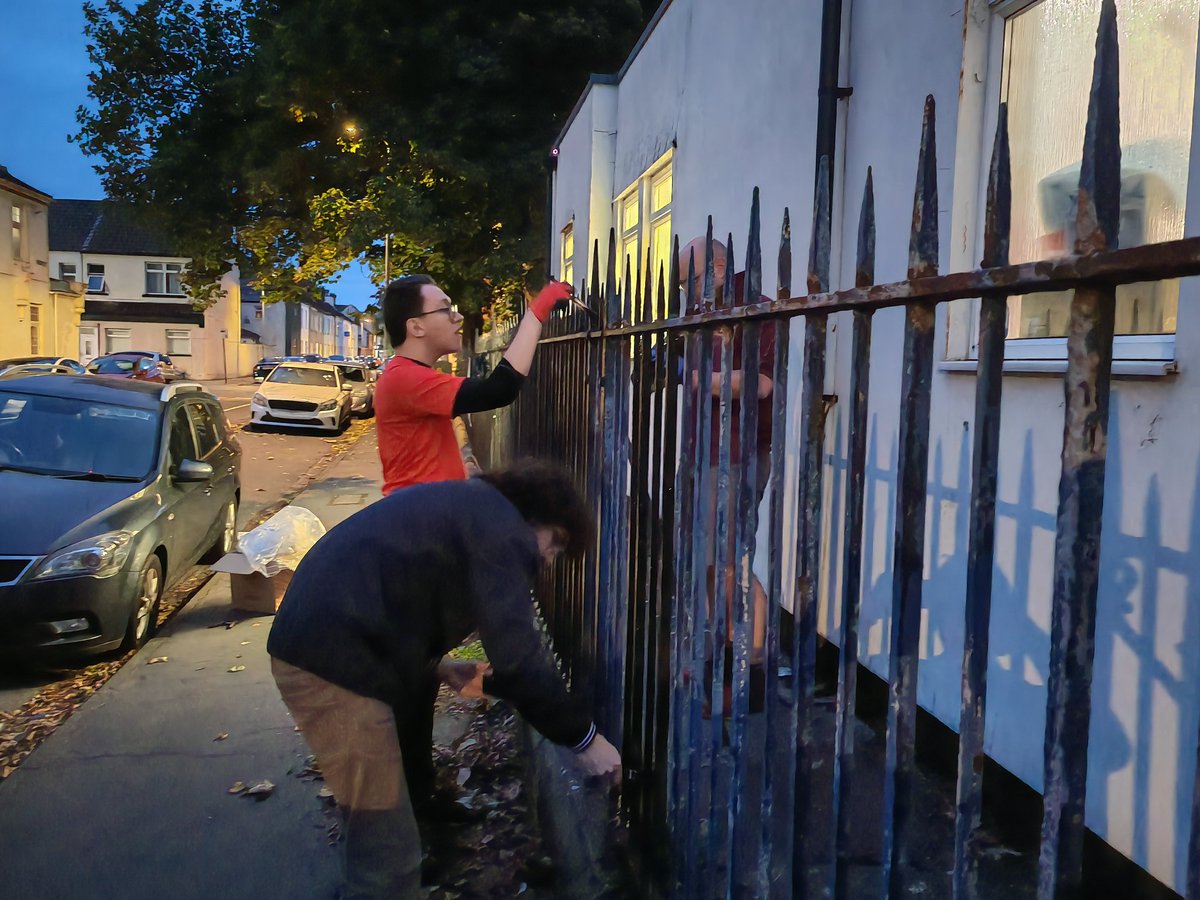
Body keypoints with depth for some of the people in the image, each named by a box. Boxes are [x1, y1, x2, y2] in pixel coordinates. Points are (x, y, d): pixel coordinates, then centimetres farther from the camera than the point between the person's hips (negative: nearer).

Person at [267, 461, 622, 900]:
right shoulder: (501, 529, -11)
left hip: (318, 640, 11)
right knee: (388, 847, -3)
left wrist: (436, 664, 21)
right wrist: (584, 738, -5)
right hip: (332, 660, -11)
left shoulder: (468, 506, 20)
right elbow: (519, 657, -16)